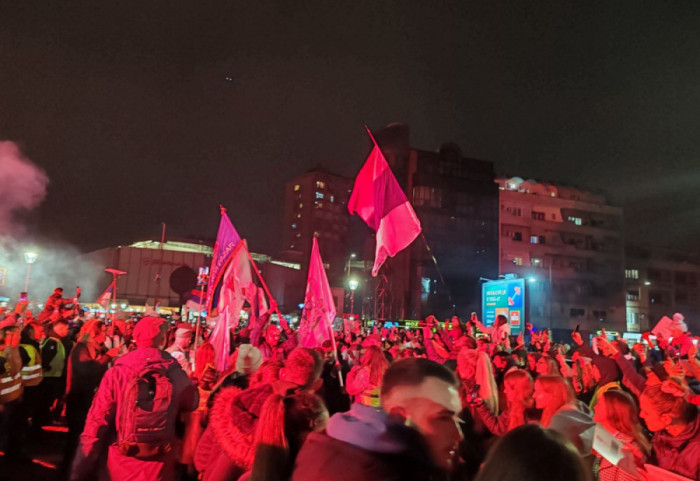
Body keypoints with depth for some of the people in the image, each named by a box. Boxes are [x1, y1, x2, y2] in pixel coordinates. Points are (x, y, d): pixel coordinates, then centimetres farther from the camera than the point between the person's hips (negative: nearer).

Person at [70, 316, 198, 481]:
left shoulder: (117, 372, -12)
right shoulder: (174, 372, -8)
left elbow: (97, 420, -13)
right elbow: (191, 403, 7)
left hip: (123, 461, 0)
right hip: (159, 463, 0)